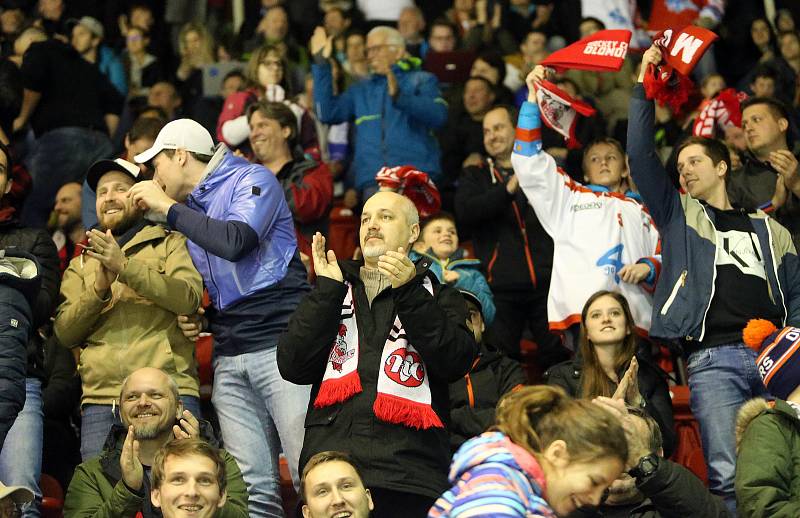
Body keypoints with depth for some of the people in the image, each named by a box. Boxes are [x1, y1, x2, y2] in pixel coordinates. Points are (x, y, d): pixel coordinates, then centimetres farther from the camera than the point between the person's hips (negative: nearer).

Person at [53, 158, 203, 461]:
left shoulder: (170, 244, 15)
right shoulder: (81, 265, 23)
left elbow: (189, 298, -5)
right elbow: (65, 333, 10)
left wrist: (125, 267, -12)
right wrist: (99, 288, -7)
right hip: (100, 400, 3)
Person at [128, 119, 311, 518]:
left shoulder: (252, 180, 1)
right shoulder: (191, 212, 23)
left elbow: (235, 241, -18)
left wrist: (167, 207, -8)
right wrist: (201, 320, 10)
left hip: (280, 345, -7)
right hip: (229, 359, 7)